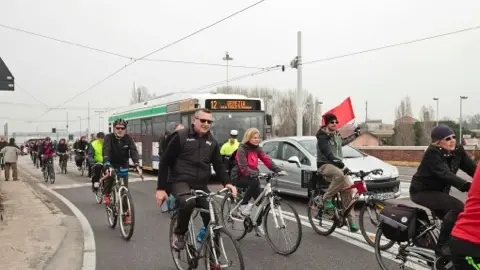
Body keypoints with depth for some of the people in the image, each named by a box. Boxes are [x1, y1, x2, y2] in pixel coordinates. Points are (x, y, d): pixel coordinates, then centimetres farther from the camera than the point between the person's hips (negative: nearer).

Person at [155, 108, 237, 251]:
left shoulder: (212, 142, 10)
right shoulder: (180, 137, -5)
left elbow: (219, 165, 9)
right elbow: (165, 162, -4)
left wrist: (227, 183, -10)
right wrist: (161, 188, -8)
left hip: (201, 185, 5)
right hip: (180, 181, -4)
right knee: (188, 202, -36)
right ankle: (179, 234, -7)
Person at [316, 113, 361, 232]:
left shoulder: (337, 135, 13)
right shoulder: (322, 137, -11)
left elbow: (343, 142, 38)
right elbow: (328, 154, -24)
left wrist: (355, 134, 44)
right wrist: (342, 165, -35)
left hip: (338, 165, 7)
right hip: (325, 165, -7)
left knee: (348, 189, -9)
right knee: (339, 175, -39)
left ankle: (351, 221, -4)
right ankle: (327, 199, -20)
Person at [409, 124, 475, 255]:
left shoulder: (458, 150, -4)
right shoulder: (433, 153, -25)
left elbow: (472, 168, -10)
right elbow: (445, 174, -38)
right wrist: (467, 186, -52)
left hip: (439, 191, 8)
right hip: (422, 191, -8)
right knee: (458, 207, -24)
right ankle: (442, 247, -17)